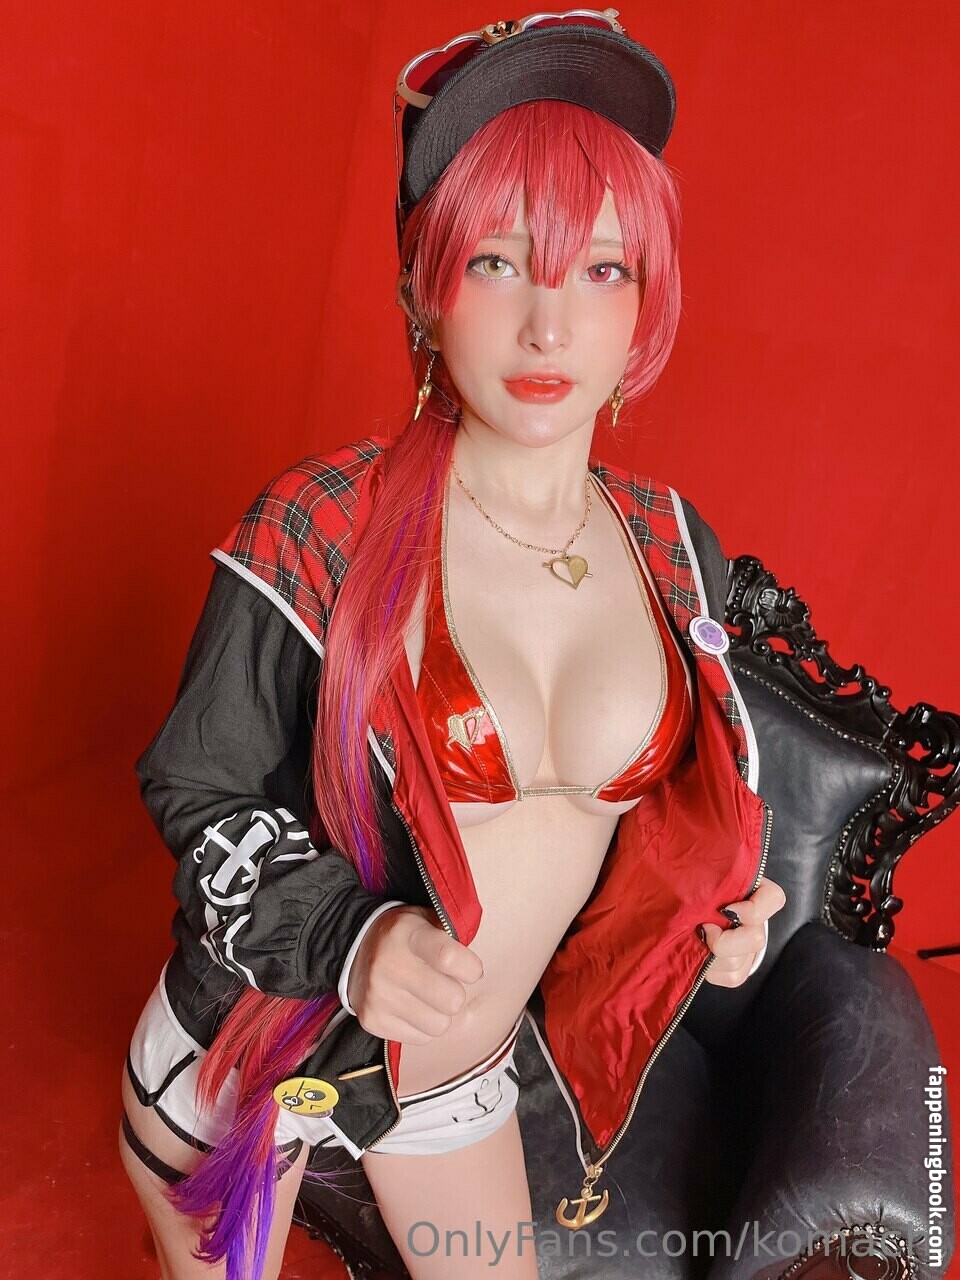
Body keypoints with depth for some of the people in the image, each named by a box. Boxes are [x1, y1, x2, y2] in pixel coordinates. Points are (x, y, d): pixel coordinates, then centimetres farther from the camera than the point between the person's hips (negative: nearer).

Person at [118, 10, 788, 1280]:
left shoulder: (673, 547, -9)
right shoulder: (320, 535, -23)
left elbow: (683, 789, 8)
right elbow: (200, 792, -13)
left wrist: (721, 902, -9)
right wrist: (345, 934, -28)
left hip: (467, 1076, 4)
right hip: (244, 1059, -3)